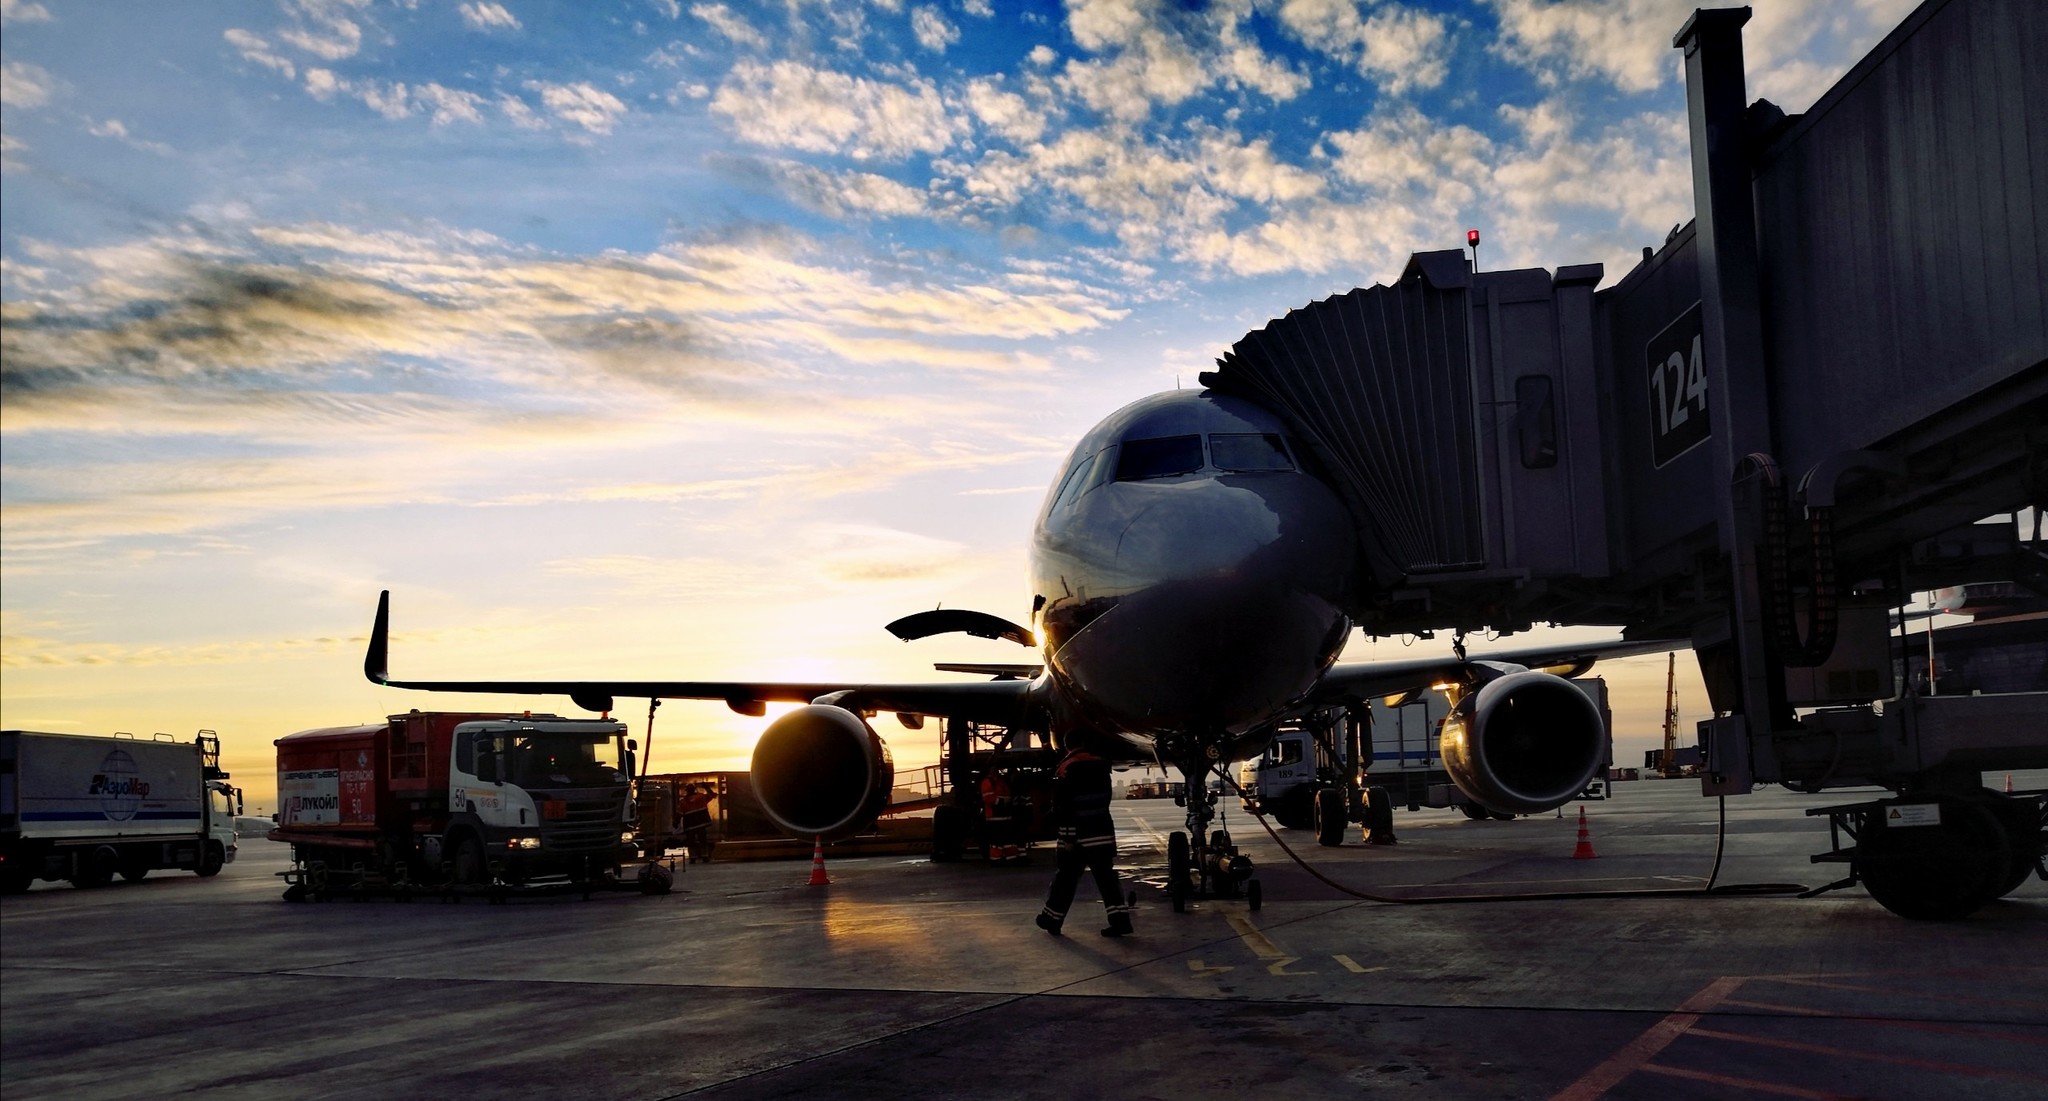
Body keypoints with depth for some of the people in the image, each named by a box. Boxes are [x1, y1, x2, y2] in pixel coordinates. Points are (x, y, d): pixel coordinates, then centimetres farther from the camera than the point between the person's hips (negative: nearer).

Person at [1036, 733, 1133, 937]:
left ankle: (1051, 919, 17)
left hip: (1079, 834, -4)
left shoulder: (1067, 769, -11)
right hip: (1103, 831, 4)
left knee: (1066, 878, 6)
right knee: (1106, 877, 5)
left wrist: (1067, 836, -14)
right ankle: (1120, 920, -3)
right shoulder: (1101, 766, 6)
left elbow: (1062, 806, -15)